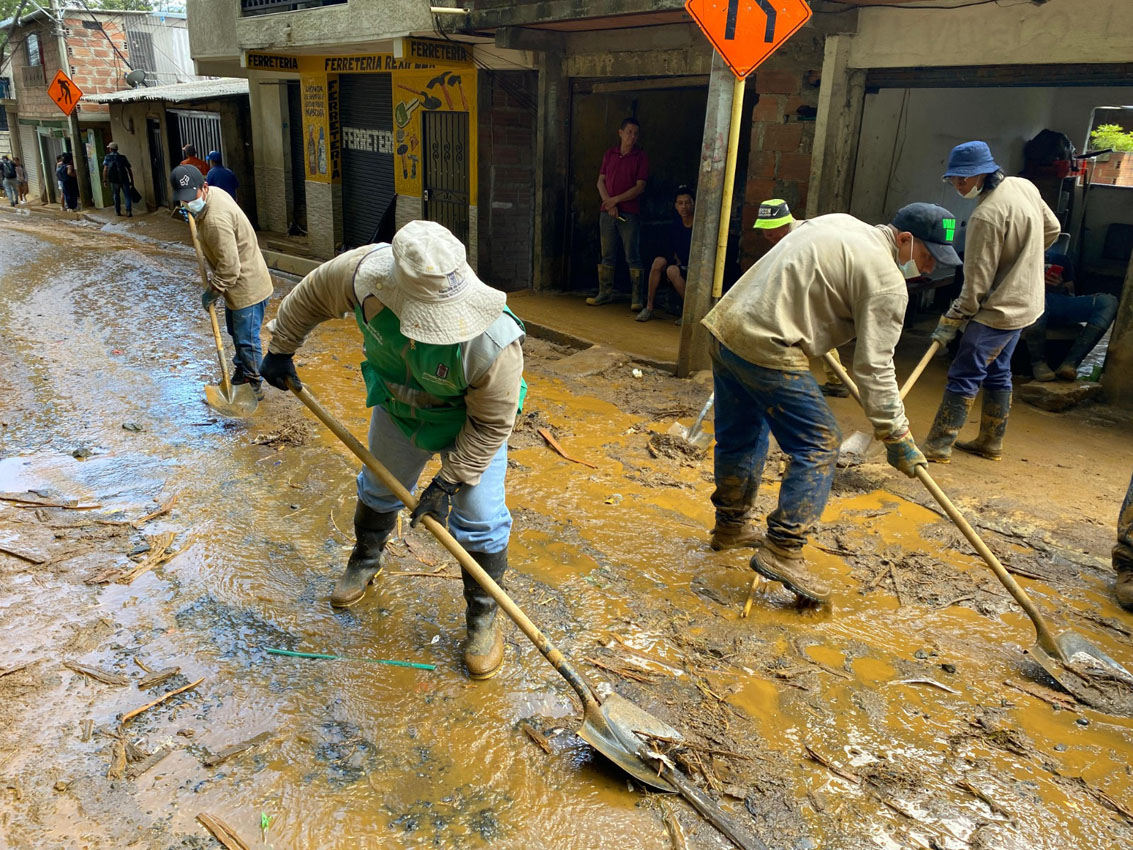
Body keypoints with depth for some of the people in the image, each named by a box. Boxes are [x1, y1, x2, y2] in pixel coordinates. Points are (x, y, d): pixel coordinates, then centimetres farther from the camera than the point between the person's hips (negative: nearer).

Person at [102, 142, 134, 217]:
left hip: (114, 180, 1)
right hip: (124, 179, 0)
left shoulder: (107, 157, 3)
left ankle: (117, 211, 23)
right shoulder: (122, 157, 6)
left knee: (116, 195, 17)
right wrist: (132, 180, 8)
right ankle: (129, 211, -10)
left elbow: (105, 169, -7)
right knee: (127, 196, 3)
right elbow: (129, 169, 2)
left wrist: (105, 180, -5)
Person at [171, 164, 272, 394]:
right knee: (235, 332, 25)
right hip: (238, 282, 11)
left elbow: (229, 265, -28)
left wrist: (213, 291, -16)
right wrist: (193, 212, 21)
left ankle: (252, 386, 15)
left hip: (247, 286, -11)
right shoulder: (213, 193, 0)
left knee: (246, 338, 1)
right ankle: (241, 371, 42)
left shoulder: (215, 220, -31)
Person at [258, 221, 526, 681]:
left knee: (479, 521, -4)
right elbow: (312, 293, -11)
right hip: (398, 406, 4)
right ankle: (365, 562, 54)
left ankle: (483, 617, 21)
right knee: (378, 490, 23)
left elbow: (492, 424, -27)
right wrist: (281, 347, 0)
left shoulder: (494, 344, -43)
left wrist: (450, 480, -24)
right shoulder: (367, 271, -35)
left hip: (470, 422, -3)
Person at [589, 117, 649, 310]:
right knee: (607, 256, 9)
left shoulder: (641, 157, 0)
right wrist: (608, 202, -7)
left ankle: (637, 298, -3)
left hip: (629, 213, -4)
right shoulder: (609, 154, 12)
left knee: (633, 257, -5)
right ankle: (605, 293, 17)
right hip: (607, 212, 4)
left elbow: (640, 187, -6)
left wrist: (615, 200, -12)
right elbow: (601, 181, 9)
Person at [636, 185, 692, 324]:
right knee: (659, 261, -22)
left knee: (672, 270, -33)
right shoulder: (674, 225, 7)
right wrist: (675, 261, -7)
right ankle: (649, 308, -20)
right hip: (680, 266, 5)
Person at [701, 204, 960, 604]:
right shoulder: (886, 282, -7)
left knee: (740, 436, 22)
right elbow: (874, 368, -11)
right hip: (768, 349, -10)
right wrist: (896, 438, -4)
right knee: (818, 444, -2)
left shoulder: (840, 223, 19)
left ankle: (730, 526, 37)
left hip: (725, 325, 10)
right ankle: (782, 551, -4)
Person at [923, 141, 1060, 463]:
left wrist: (951, 321, -13)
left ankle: (938, 446, -2)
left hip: (999, 310, -10)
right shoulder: (1024, 186, 2)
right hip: (1026, 302, 10)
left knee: (963, 377, -6)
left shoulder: (986, 216, -24)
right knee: (998, 374, 18)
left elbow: (977, 282, -21)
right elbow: (1052, 229, 17)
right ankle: (991, 442, 27)